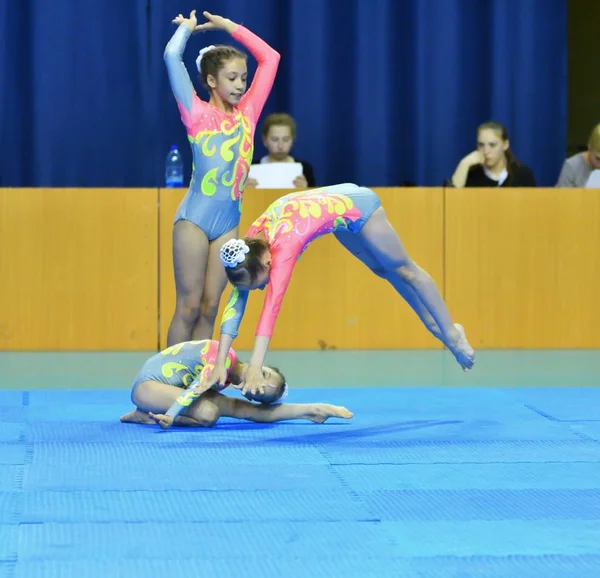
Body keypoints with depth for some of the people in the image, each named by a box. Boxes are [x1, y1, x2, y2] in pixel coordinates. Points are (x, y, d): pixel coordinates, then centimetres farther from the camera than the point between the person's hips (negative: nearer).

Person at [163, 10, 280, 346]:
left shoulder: (247, 113, 10)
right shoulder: (198, 114, -2)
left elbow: (270, 57, 14)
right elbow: (172, 55, -9)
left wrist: (230, 26, 16)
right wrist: (187, 28, 9)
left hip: (229, 222, 4)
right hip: (194, 218, -4)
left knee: (210, 307, 4)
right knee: (189, 305, -3)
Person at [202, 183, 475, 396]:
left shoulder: (283, 246, -41)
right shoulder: (246, 247, -22)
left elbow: (271, 307, -48)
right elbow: (235, 303, -23)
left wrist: (255, 367, -54)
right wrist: (220, 363, -29)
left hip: (356, 205, -7)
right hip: (339, 205, 7)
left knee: (404, 270, 9)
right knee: (384, 270, 23)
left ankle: (450, 332, 26)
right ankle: (435, 326, 40)